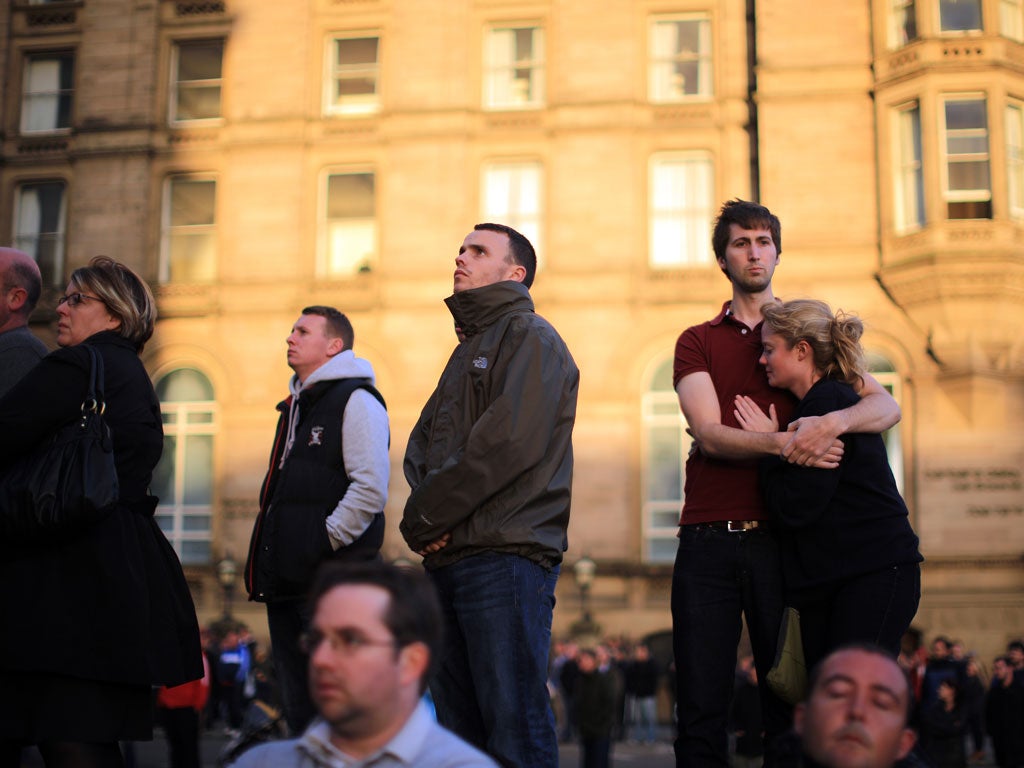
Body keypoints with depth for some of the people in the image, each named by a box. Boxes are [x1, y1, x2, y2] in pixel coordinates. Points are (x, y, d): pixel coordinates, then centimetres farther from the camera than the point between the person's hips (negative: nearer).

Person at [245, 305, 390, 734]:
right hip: (287, 579, 9)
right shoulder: (296, 405, 21)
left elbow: (370, 488, -17)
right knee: (298, 708, 12)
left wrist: (326, 539, -16)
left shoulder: (356, 400, -6)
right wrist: (269, 555, 16)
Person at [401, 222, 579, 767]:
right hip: (447, 559, 9)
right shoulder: (467, 350, 25)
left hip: (505, 556, -9)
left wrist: (422, 517, -11)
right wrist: (422, 511, -3)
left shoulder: (530, 338, -3)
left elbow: (509, 443, -16)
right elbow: (422, 444, 19)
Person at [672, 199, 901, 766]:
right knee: (701, 716, -2)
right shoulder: (698, 342, 13)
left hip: (780, 539, 0)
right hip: (708, 540, 0)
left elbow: (886, 406, 0)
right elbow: (710, 435, -3)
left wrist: (831, 421, -22)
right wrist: (782, 442, -22)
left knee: (790, 711, 1)